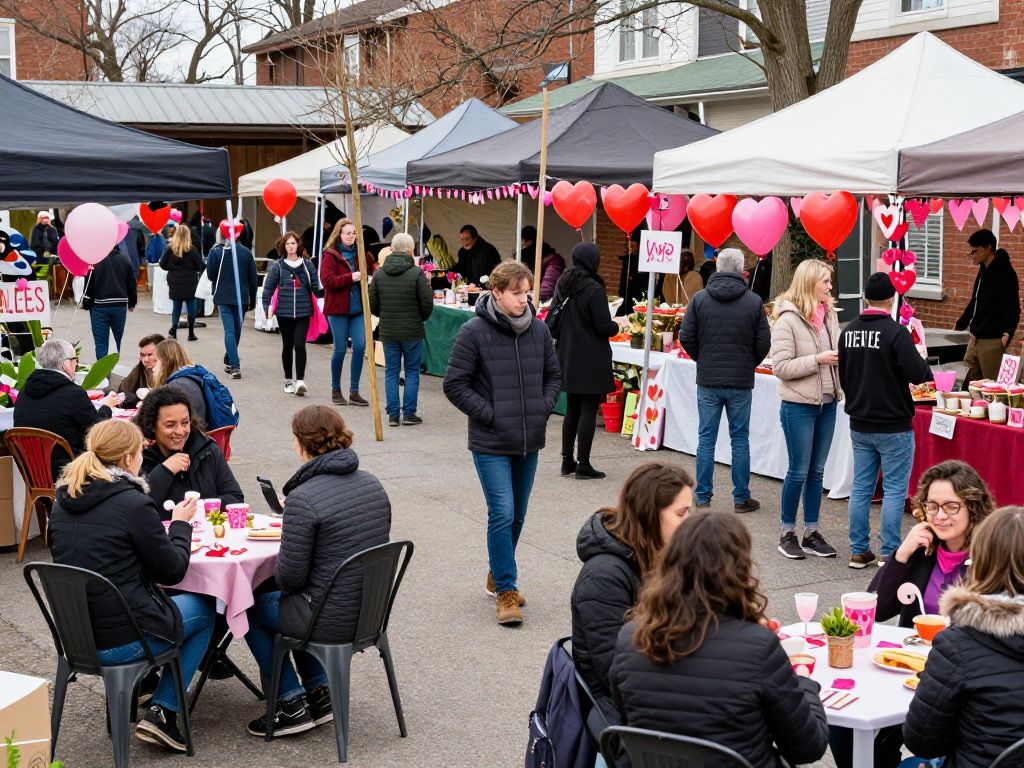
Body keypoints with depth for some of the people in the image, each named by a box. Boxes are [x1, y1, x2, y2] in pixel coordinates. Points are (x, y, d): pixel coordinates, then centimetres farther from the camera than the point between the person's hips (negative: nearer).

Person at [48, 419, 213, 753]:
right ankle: (162, 712, 9)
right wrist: (180, 524, 8)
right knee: (204, 609, 18)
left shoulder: (64, 502, 4)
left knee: (161, 600, 32)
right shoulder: (133, 503, -17)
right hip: (120, 640, -8)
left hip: (74, 634, 8)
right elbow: (172, 570, -8)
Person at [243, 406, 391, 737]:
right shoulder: (372, 484, 1)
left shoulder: (303, 499, -22)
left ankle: (292, 704, 18)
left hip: (332, 622, -7)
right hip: (372, 611, 8)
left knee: (250, 607, 19)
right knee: (293, 601, 33)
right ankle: (319, 690, 26)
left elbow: (290, 576, -18)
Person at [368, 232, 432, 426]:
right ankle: (409, 413, 7)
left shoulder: (379, 274, 0)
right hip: (412, 331, -3)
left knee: (391, 372, 10)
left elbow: (372, 305, 2)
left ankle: (393, 414, 10)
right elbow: (427, 304, -10)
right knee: (412, 372, 7)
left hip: (387, 331, 3)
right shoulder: (417, 273, -12)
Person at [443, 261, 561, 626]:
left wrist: (543, 408, 3)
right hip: (491, 444, -5)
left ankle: (498, 575, 34)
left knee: (517, 515, 15)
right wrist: (488, 414, -12)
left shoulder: (538, 330, 3)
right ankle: (506, 591, -1)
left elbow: (553, 375, 17)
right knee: (502, 514, -10)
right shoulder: (474, 332, -11)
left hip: (529, 443, 5)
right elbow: (455, 384, -8)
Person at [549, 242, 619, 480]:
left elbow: (552, 322, 9)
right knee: (588, 411, 0)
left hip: (568, 359, 7)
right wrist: (616, 326, 3)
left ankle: (567, 461, 20)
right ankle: (583, 465, 1)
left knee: (572, 410, 16)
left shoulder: (563, 285, 5)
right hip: (591, 360, -7)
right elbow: (604, 327, -16)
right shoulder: (594, 289, -17)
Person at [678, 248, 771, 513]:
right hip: (741, 382, -1)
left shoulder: (699, 299, -3)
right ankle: (741, 498, 11)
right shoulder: (753, 302, -5)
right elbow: (764, 342, -3)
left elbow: (686, 337, -2)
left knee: (706, 439, 8)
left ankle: (703, 496, 12)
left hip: (707, 381, 1)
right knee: (740, 440, 7)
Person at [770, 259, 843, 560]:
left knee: (817, 471, 12)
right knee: (799, 471, 1)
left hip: (827, 404, 6)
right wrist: (818, 360, -20)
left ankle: (811, 532, 21)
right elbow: (780, 366, -17)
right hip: (799, 406, -6)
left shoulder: (829, 314, 6)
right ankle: (788, 533, 15)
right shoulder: (788, 320, -14)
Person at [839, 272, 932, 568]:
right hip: (893, 427, -6)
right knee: (894, 491, 2)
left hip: (859, 426, 6)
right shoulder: (895, 332, -18)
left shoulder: (848, 331, 3)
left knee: (861, 487, 12)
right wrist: (921, 358, 1)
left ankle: (858, 551, 17)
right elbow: (919, 375, -20)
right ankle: (889, 554, 4)